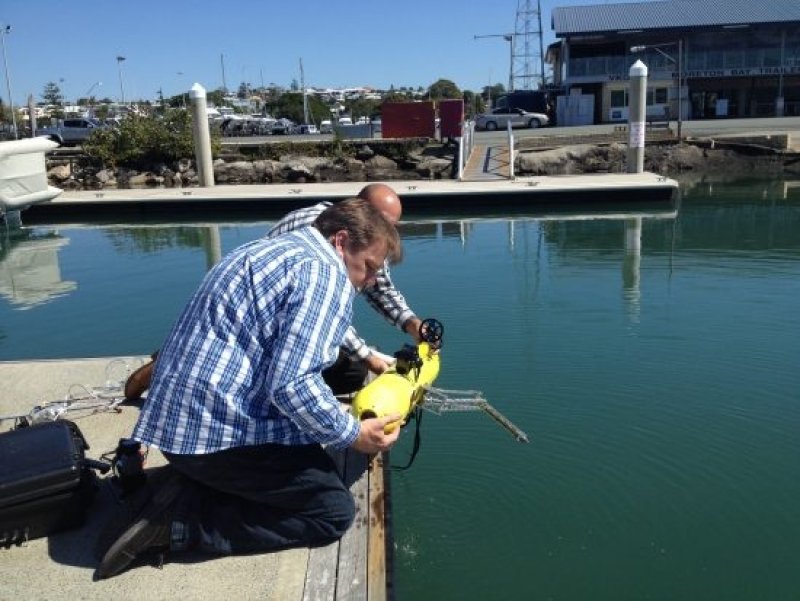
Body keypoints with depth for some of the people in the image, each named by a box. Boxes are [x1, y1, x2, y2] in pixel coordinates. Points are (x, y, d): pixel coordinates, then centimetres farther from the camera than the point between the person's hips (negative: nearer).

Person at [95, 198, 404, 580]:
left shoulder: (273, 250, 18)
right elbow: (291, 385, -23)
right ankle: (181, 521, -5)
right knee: (334, 511, 1)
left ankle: (185, 493, 8)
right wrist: (353, 435, -7)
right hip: (222, 426, -10)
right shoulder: (325, 272, -13)